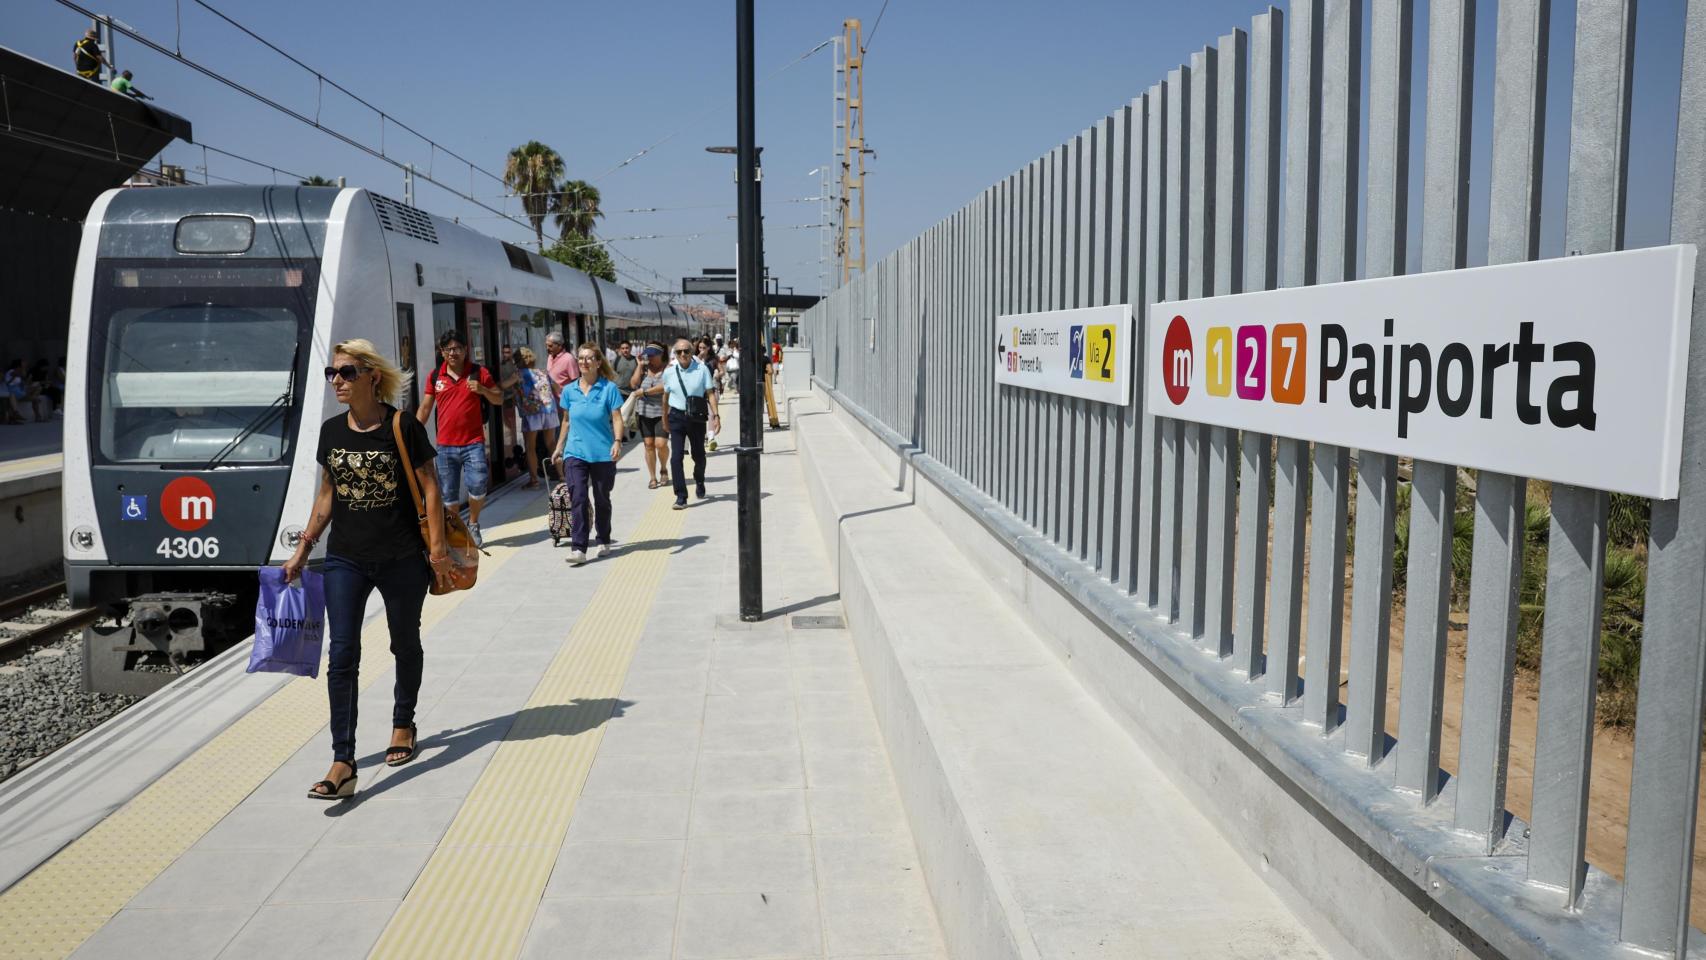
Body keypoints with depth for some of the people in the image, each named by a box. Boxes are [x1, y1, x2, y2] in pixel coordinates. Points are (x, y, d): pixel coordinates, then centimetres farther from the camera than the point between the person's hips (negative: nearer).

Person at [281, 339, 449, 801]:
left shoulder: (403, 426, -9)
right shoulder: (331, 431, 5)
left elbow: (429, 488, -6)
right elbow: (327, 495, 14)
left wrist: (437, 545, -12)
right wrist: (303, 548, 12)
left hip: (402, 559, -3)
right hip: (346, 559, 3)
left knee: (405, 645, 13)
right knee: (342, 655, -5)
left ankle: (403, 724, 37)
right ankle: (343, 763, -5)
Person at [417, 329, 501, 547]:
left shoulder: (479, 372, 0)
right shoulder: (435, 376, 6)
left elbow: (499, 399, 6)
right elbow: (425, 407, 13)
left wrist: (483, 390, -14)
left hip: (473, 442, -2)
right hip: (445, 445, 2)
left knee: (477, 486, -13)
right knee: (448, 493, 6)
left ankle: (473, 525, 12)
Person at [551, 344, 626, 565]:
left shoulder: (609, 388, -4)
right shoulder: (569, 391, 6)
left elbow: (617, 418, -7)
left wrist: (617, 441, -22)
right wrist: (559, 447, 20)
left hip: (602, 453, -1)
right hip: (575, 453, 2)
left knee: (602, 500, 12)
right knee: (578, 499, -10)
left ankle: (603, 542, 29)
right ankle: (578, 548, -13)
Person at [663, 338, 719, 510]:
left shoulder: (702, 370, -6)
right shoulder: (669, 372, 0)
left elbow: (710, 394, -4)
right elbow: (666, 396, 12)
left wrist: (715, 415, -12)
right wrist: (665, 419, 19)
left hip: (697, 418, 0)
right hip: (677, 417, 1)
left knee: (699, 455, 16)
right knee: (676, 457, -9)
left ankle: (699, 482, 46)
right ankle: (681, 496, -4)